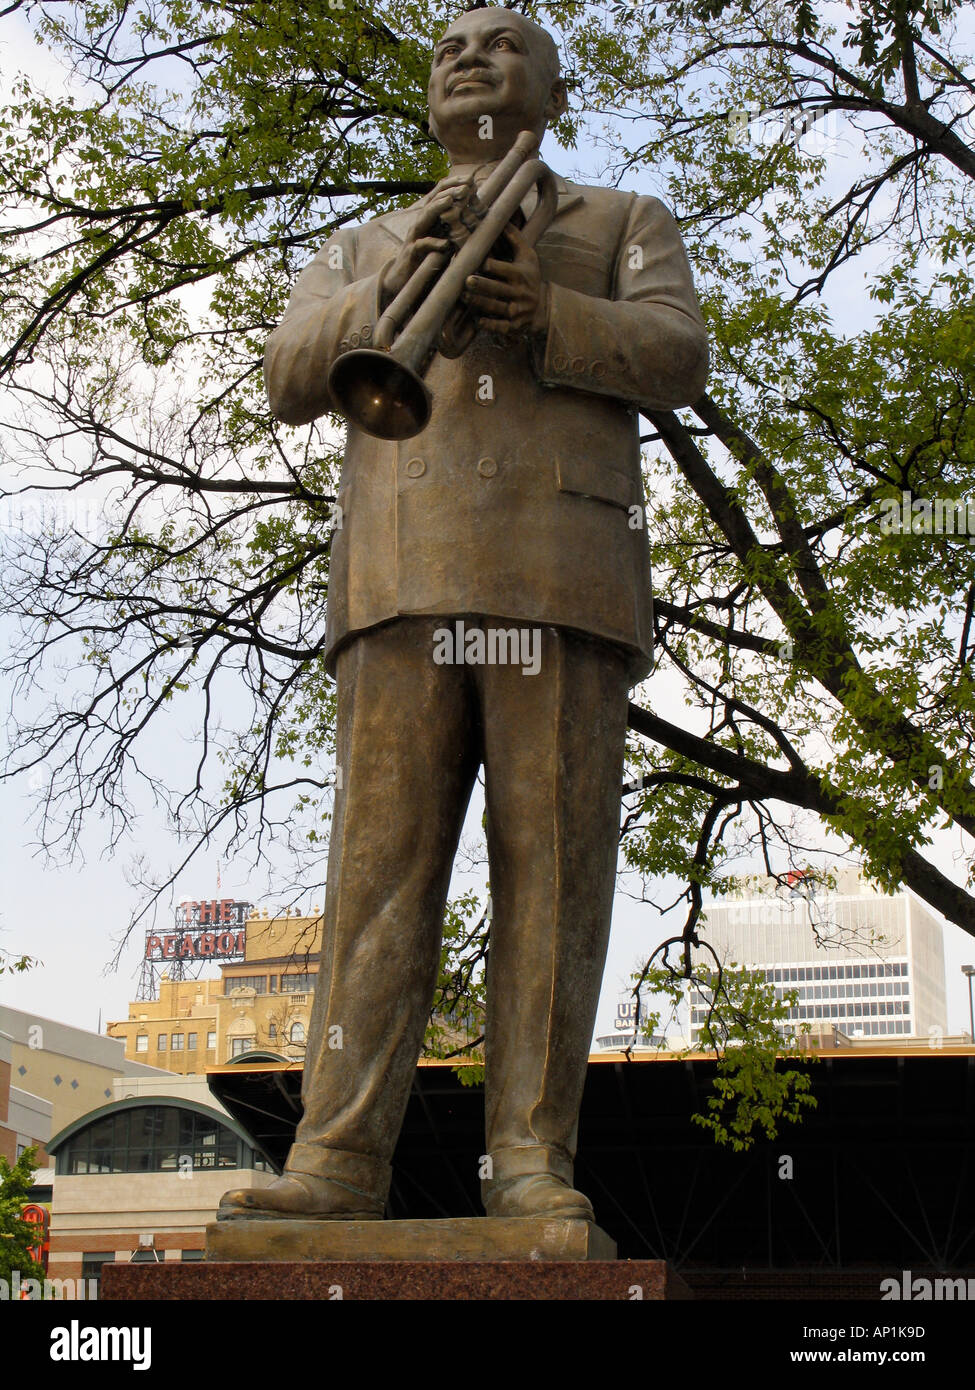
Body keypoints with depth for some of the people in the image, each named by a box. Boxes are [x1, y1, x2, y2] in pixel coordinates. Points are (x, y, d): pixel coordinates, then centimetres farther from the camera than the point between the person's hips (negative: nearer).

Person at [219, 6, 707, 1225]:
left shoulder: (626, 225, 24)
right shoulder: (360, 249, 29)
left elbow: (675, 358, 4)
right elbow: (291, 381, 11)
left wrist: (550, 316, -15)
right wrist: (388, 286, -8)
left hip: (561, 583, -1)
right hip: (404, 583, 1)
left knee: (551, 871, -8)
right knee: (381, 861, -9)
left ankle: (531, 1162, -7)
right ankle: (340, 1158, -12)